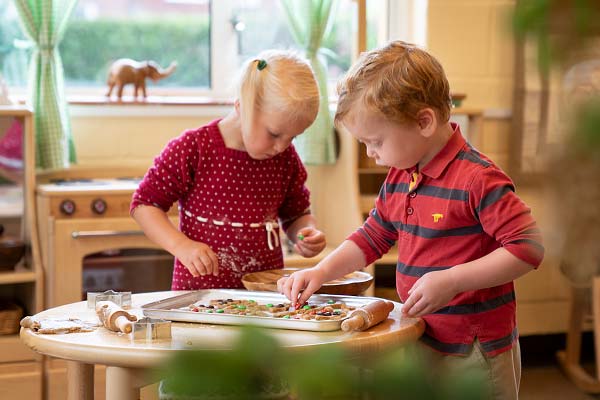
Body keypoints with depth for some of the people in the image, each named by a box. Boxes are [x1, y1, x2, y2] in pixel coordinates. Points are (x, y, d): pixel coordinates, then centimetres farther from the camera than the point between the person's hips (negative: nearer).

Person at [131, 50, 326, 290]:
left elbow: (297, 215, 20)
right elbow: (144, 204, -2)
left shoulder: (286, 158, 6)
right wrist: (181, 245, -16)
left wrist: (307, 234, -3)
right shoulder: (193, 149, -7)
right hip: (199, 288, -2)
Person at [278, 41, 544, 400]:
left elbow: (529, 247, -22)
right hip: (422, 340, 8)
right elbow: (372, 238, 19)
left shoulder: (477, 179, -20)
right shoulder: (398, 177, 7)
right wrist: (320, 272, 5)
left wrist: (451, 280, -27)